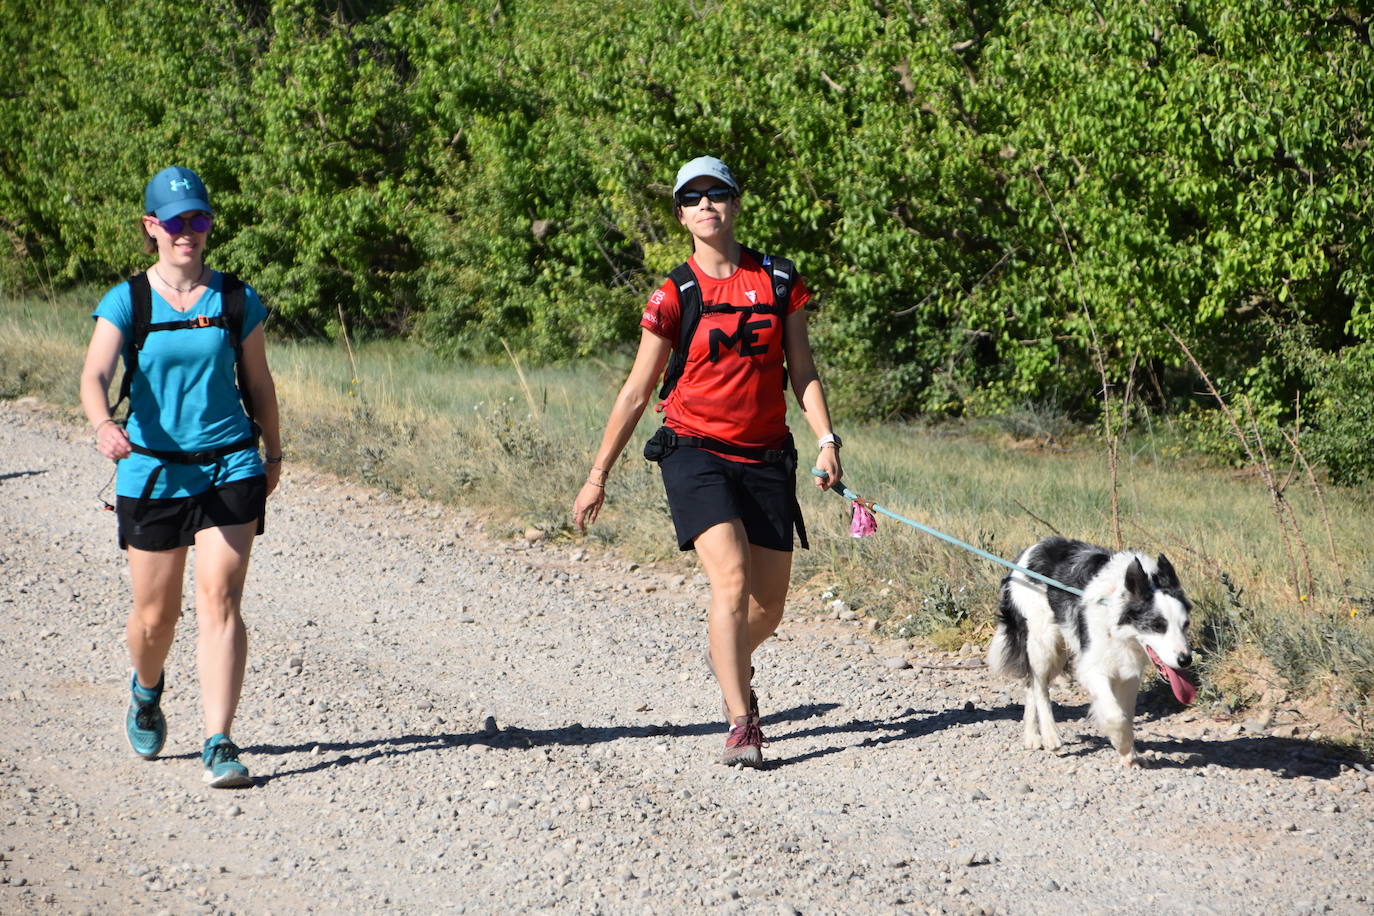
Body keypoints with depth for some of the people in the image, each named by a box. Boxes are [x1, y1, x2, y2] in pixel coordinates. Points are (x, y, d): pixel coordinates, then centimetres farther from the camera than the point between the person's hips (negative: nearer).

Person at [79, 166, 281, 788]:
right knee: (154, 614, 10)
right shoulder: (126, 303, -4)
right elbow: (95, 374, -19)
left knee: (220, 601, -13)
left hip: (229, 466, 0)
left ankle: (219, 745, -13)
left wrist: (273, 455, 24)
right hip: (151, 472, 0)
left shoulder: (236, 302, 2)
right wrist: (103, 424, -39)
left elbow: (258, 382, 15)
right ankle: (147, 690, 44)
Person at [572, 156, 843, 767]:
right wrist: (598, 475, 6)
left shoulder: (777, 282, 6)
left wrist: (825, 439, -6)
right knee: (731, 579, -22)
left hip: (766, 457, 3)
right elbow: (637, 392, 5)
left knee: (769, 606, 5)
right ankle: (741, 725, -21)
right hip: (696, 451, -3)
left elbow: (803, 372, 9)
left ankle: (727, 653, 41)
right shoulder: (675, 296, -1)